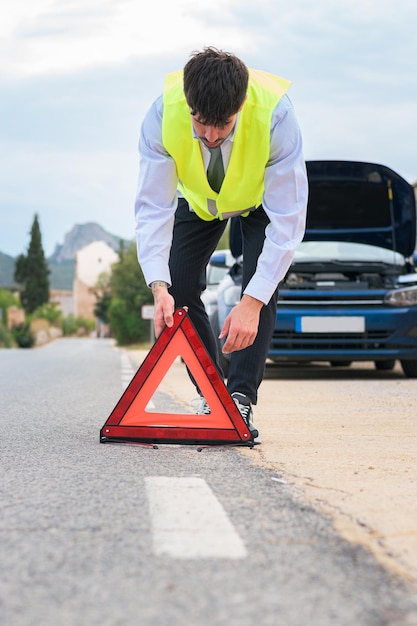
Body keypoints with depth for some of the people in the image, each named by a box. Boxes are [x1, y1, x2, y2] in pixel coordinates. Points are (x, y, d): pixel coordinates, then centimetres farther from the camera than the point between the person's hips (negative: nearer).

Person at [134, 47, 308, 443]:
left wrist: (252, 303, -45)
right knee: (179, 290, -9)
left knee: (261, 288, -20)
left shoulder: (275, 115, -42)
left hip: (262, 197, -2)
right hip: (197, 199, 2)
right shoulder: (163, 115, -37)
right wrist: (159, 287, -45)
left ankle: (241, 399, -12)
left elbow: (288, 218, -39)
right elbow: (153, 207, -32)